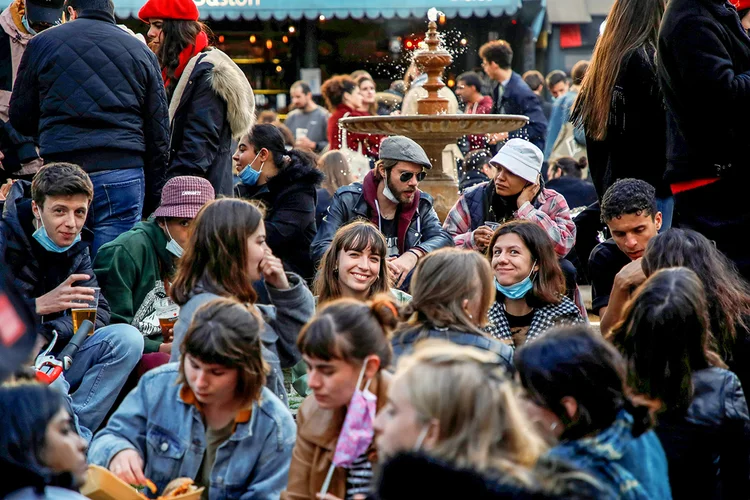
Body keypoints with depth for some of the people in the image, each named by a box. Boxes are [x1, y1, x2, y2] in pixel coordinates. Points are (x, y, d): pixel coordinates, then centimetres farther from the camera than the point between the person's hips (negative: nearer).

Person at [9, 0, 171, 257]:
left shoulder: (41, 43, 9)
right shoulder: (141, 51, 12)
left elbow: (20, 120, 15)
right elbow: (159, 135, 11)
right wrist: (152, 201, 15)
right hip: (124, 172, 0)